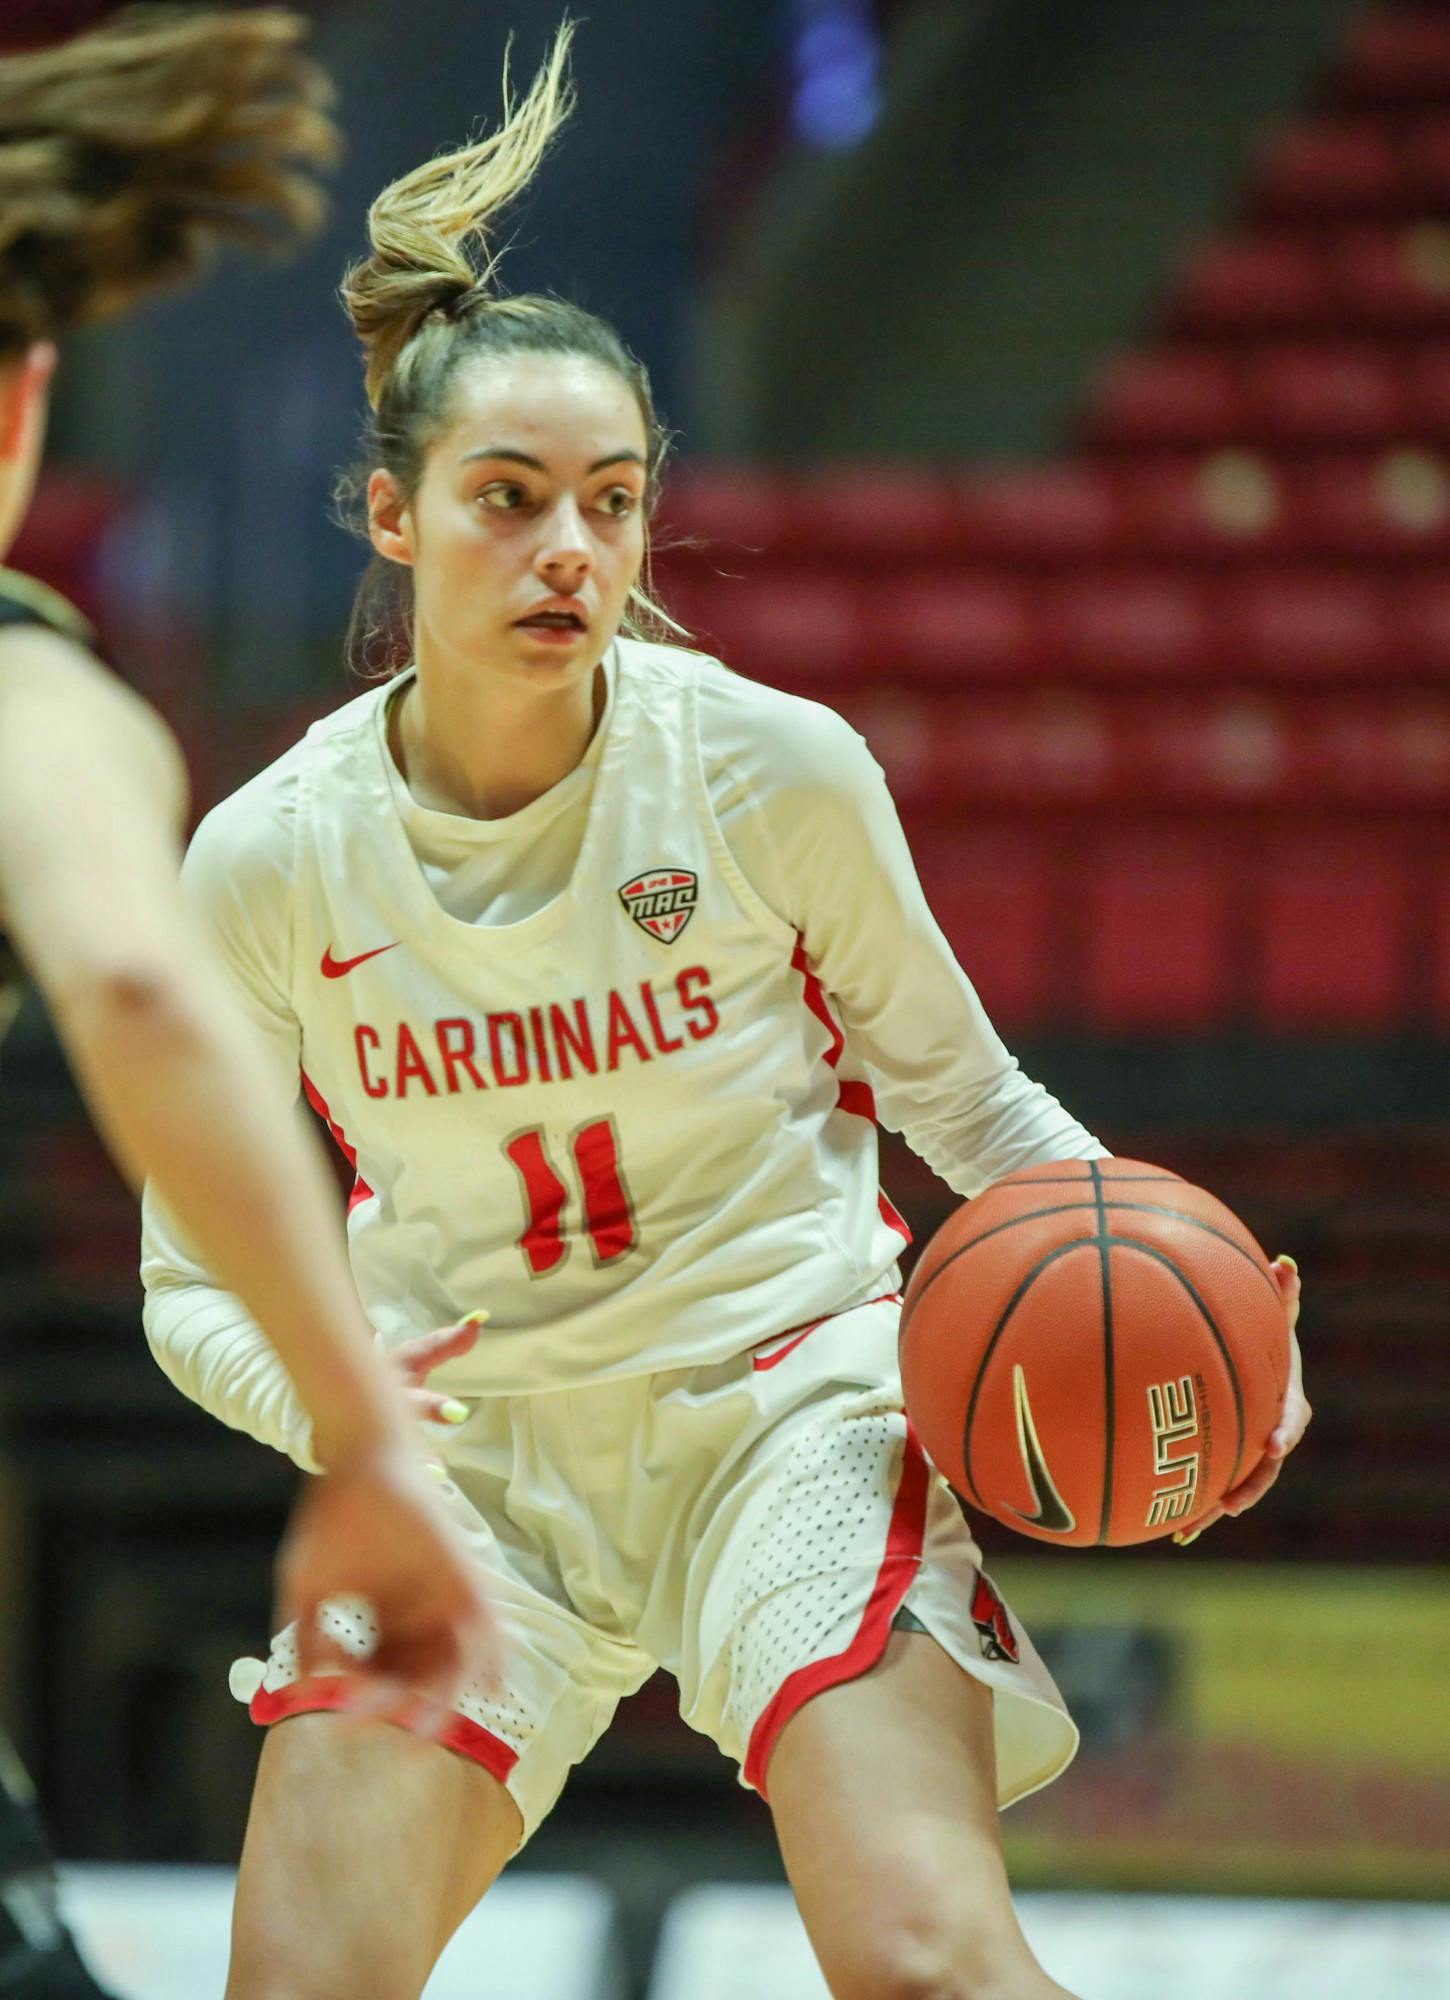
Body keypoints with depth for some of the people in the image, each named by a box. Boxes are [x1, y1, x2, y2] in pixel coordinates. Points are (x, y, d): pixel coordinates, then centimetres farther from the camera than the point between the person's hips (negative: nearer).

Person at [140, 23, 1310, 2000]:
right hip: (466, 1458, 2)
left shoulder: (774, 767, -11)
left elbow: (953, 1084, 5)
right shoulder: (268, 860, -8)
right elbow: (196, 1275, 2)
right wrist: (328, 1394, -19)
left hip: (789, 1396, -2)